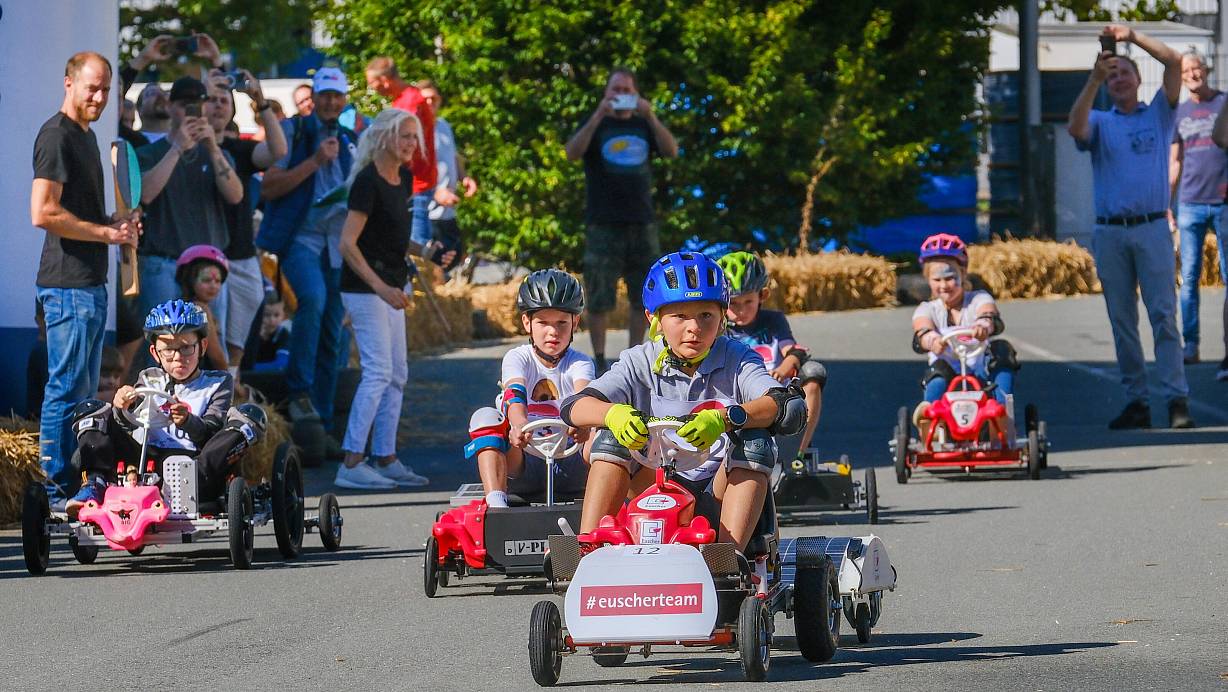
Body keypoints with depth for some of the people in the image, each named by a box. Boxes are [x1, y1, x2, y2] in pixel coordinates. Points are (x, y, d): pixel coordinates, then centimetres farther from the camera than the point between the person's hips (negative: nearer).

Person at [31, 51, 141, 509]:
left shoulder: (86, 136, 19)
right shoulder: (56, 136, -12)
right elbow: (43, 213, -21)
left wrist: (115, 225, 12)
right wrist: (107, 233, -14)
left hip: (91, 282, 10)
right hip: (68, 284, -10)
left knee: (83, 391, 13)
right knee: (67, 389, -8)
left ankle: (78, 487, 19)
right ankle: (55, 492, -5)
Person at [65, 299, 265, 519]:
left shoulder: (218, 382, 15)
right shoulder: (149, 379, 22)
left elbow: (210, 432, -2)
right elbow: (130, 422, 3)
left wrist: (187, 422, -25)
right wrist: (123, 409, -21)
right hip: (146, 460, 2)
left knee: (251, 415, -21)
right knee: (90, 410, -2)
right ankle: (95, 484, -27)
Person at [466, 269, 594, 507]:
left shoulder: (579, 363, 4)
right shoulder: (518, 358, 2)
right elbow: (515, 394, -21)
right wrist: (520, 425, -46)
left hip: (569, 465, 0)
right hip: (524, 464, 0)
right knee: (485, 417, -25)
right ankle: (495, 504, -39)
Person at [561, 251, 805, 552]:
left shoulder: (737, 360, -4)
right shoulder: (641, 363, 0)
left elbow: (792, 409, -24)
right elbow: (574, 408, -12)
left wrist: (725, 418, -42)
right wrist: (613, 413, -37)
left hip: (721, 486, -1)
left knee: (754, 440, -27)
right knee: (612, 436, -20)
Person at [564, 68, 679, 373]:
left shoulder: (644, 126, 12)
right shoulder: (596, 126, 5)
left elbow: (671, 151, -5)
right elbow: (572, 153, -14)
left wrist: (650, 116, -17)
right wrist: (599, 116, -23)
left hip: (642, 224, 3)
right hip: (603, 226, -3)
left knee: (644, 297, 4)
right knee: (599, 299, -5)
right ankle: (599, 360, 1)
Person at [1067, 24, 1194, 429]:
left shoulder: (1158, 114, 14)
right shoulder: (1100, 122, 15)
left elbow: (1174, 62, 2)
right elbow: (1075, 129, -8)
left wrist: (1133, 37, -7)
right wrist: (1094, 79, -15)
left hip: (1152, 228, -2)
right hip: (1109, 232, 2)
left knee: (1163, 315, -9)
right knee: (1122, 321, 2)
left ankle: (1177, 399, -13)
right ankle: (1136, 401, 4)